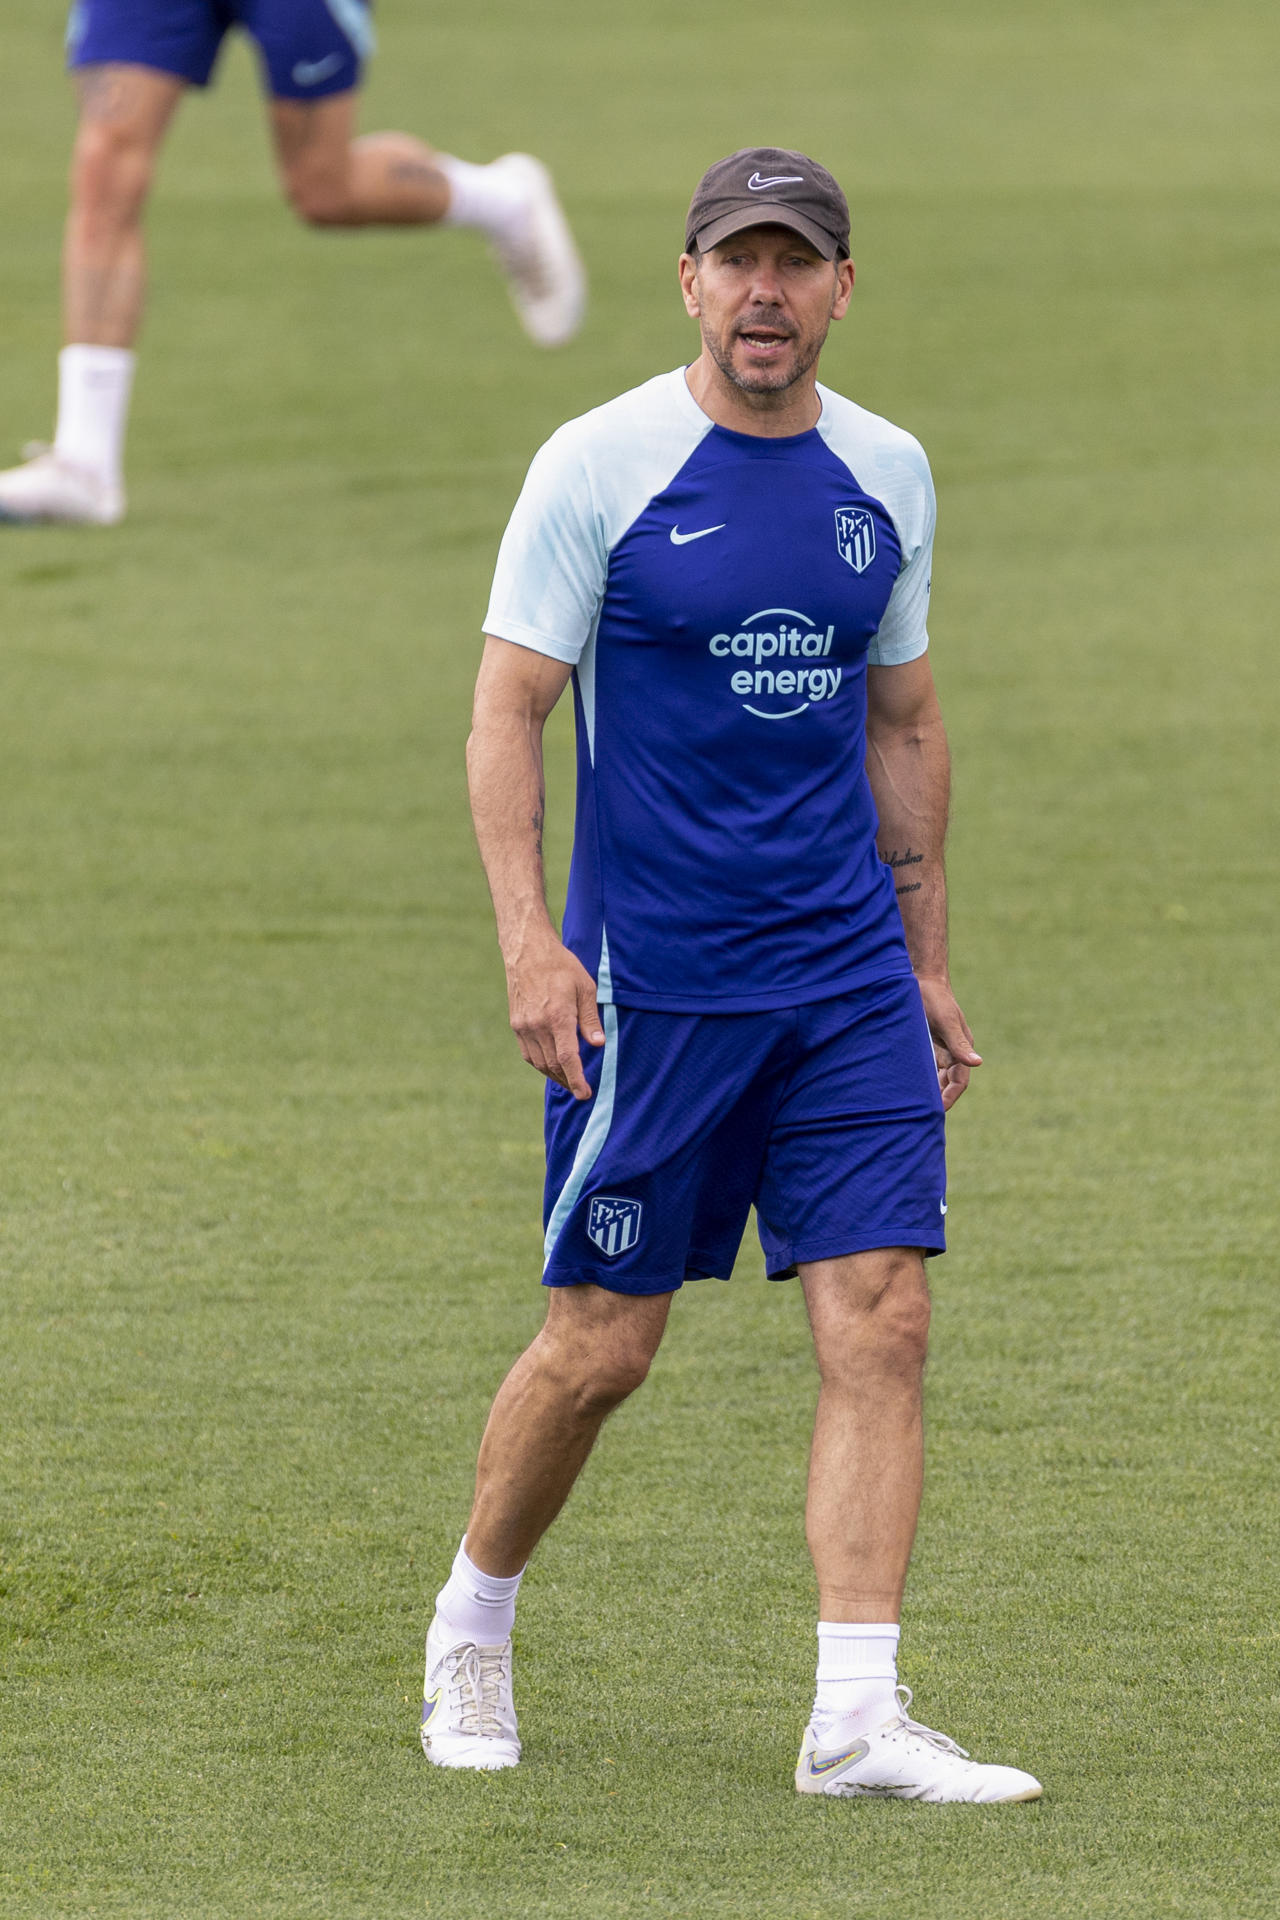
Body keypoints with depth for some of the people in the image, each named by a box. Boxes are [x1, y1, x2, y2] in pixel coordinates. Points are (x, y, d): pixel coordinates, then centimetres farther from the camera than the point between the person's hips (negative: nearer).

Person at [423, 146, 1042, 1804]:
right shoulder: (600, 467, -7)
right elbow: (507, 707, -7)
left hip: (847, 975, 4)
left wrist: (925, 963, 17)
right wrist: (529, 940, -18)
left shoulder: (884, 474, 8)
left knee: (881, 1328, -7)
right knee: (601, 1348, 2)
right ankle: (473, 1628, 26)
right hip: (650, 980, -4)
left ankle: (857, 1721, -7)